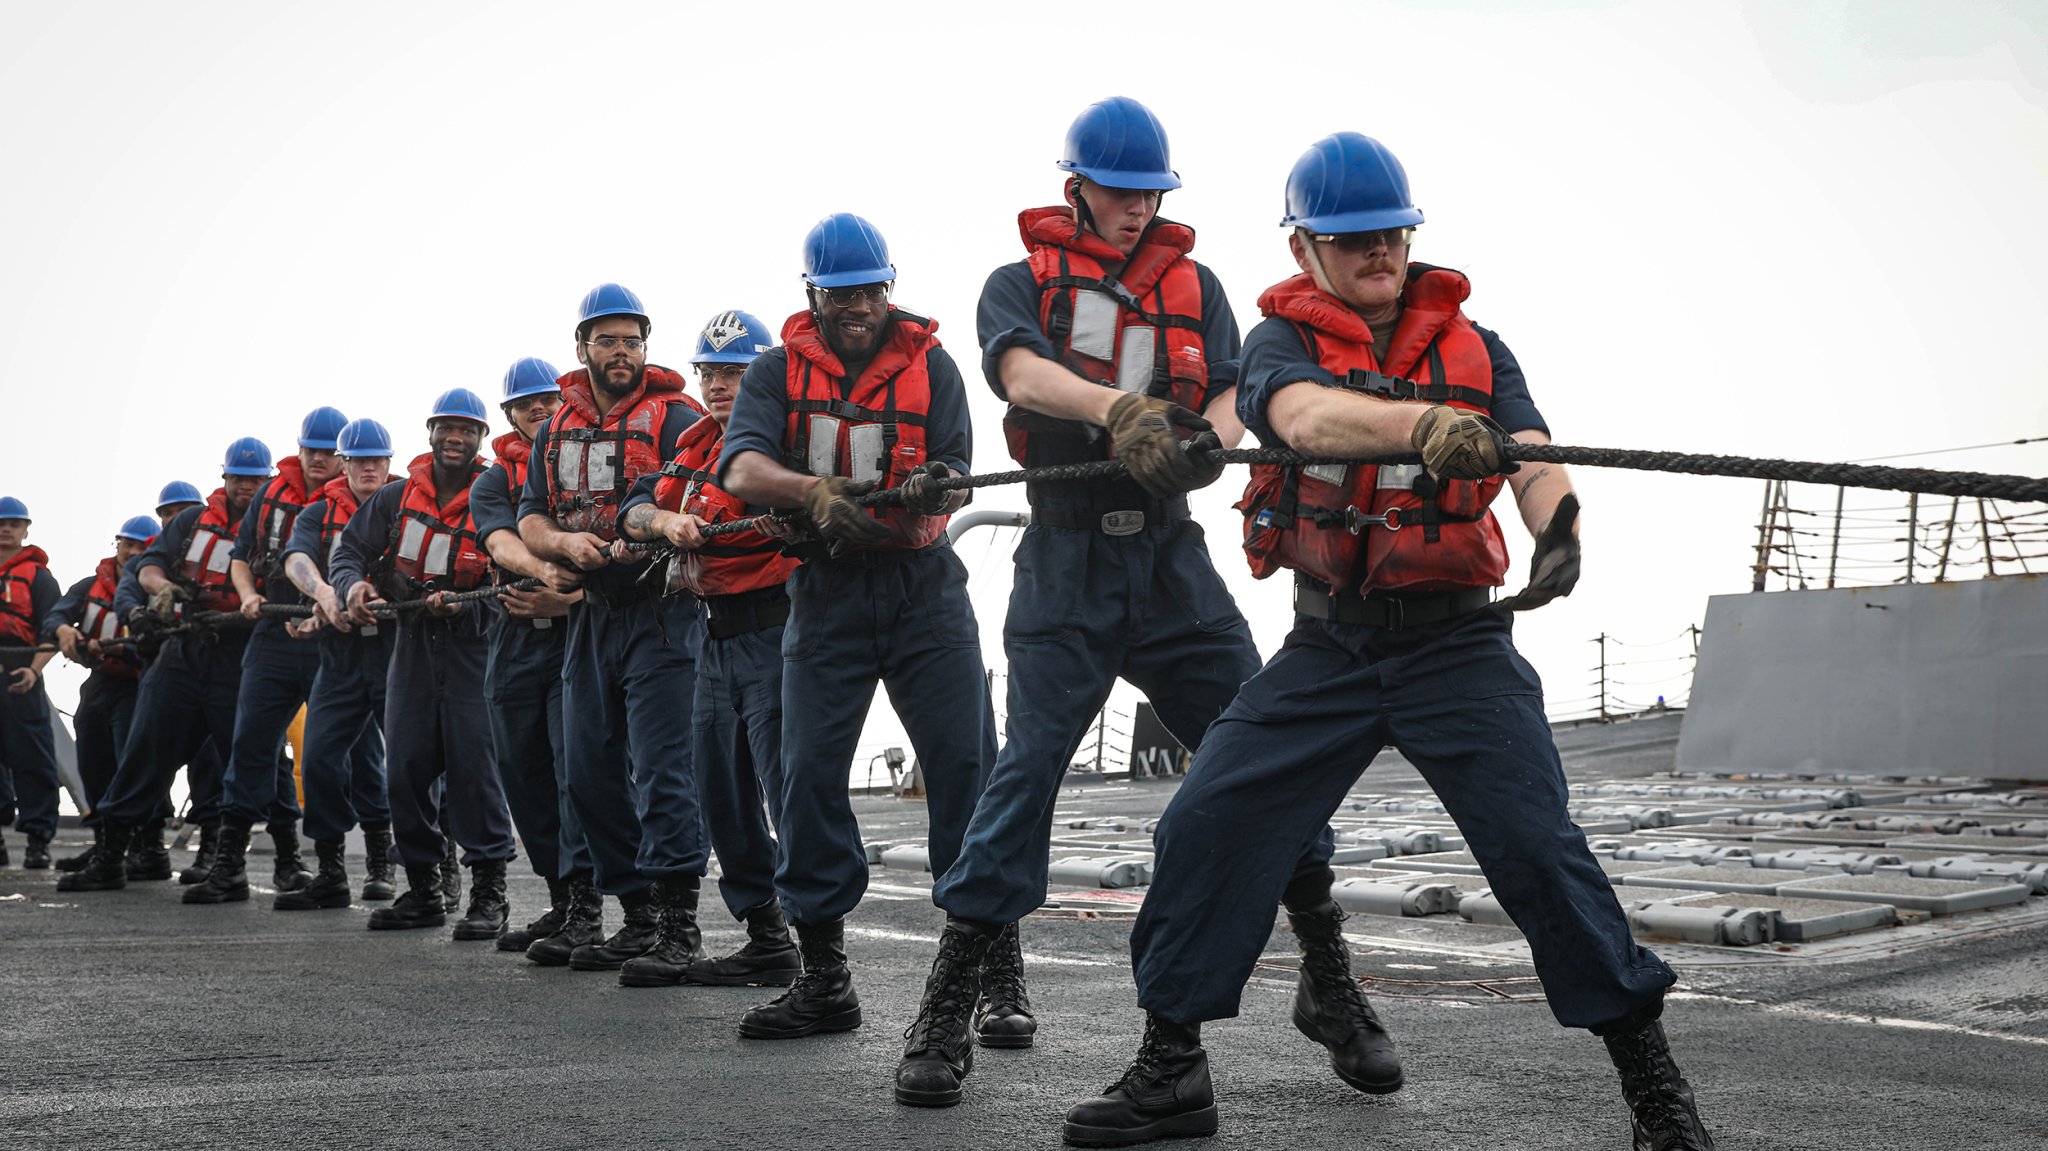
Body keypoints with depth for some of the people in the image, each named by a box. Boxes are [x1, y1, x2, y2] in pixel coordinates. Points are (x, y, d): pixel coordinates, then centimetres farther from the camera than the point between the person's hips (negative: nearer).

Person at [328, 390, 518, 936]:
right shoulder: (395, 499, 8)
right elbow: (349, 549, 10)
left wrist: (463, 607, -26)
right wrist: (353, 585, -11)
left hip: (471, 649, -5)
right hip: (410, 645, 5)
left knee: (472, 765, -9)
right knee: (405, 768, 6)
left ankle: (488, 891, -2)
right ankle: (423, 888, 18)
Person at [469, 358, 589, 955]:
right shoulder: (494, 481, 13)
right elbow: (503, 544, -7)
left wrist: (572, 595, -20)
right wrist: (549, 571, -28)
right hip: (516, 637, 5)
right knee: (521, 770, 7)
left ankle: (586, 907, -10)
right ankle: (559, 899, 18)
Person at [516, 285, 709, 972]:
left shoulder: (675, 417, -3)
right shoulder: (558, 431, 17)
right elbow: (530, 518, 12)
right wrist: (564, 542, -9)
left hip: (661, 610, -7)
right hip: (590, 613, 7)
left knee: (660, 764, -10)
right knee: (590, 767, 10)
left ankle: (673, 918, -7)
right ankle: (632, 905, 20)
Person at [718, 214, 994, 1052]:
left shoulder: (928, 362, 7)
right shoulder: (780, 370, 7)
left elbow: (956, 477, -1)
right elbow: (742, 468, -11)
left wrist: (931, 491, -26)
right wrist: (814, 491, -31)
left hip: (924, 585, 0)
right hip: (827, 594, 1)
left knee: (967, 764, -8)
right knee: (811, 773, -2)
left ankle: (982, 964, 1)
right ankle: (821, 977, 9)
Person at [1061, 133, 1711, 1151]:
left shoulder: (1474, 348, 7)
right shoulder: (1282, 341, 1)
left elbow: (1533, 459, -9)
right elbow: (1305, 417, -24)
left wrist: (1556, 523, -34)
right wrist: (1426, 424, -43)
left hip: (1457, 645, 0)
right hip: (1327, 649, 1)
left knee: (1537, 846, -13)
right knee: (1204, 828, -5)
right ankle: (1169, 1069, 12)